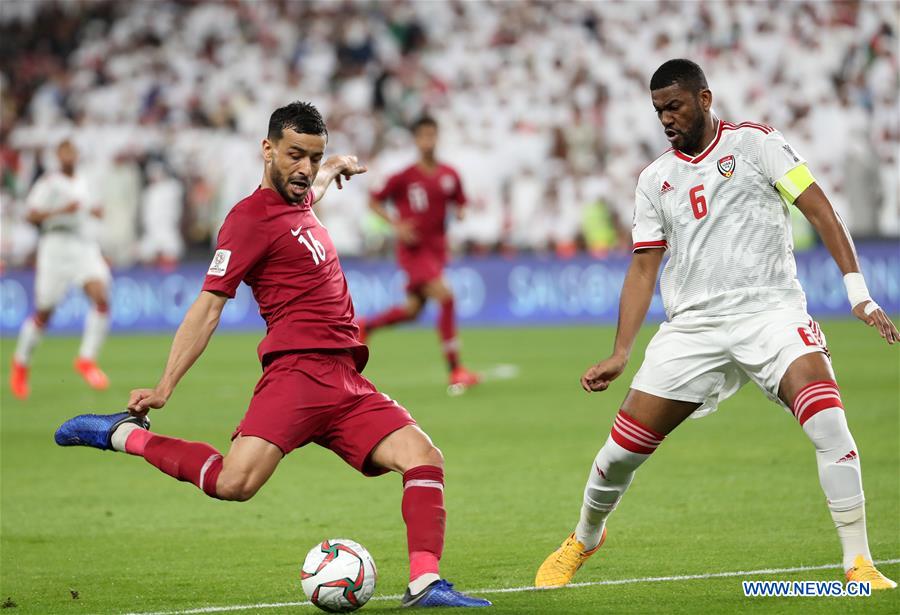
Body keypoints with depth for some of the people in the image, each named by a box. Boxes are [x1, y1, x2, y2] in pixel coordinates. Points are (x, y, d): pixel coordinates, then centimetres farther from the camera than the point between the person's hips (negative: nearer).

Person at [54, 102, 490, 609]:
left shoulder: (300, 203, 21)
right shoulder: (251, 218, -4)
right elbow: (208, 308, -7)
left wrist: (336, 167, 65)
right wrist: (165, 388, -12)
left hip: (346, 383, 8)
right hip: (298, 372, -8)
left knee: (423, 455, -11)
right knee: (234, 483, -26)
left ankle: (425, 585, -15)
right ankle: (124, 434, -6)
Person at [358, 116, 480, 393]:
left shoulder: (449, 175, 3)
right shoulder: (404, 177, -9)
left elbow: (459, 205, 15)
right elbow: (374, 202, 0)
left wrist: (460, 212, -9)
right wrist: (397, 224, -14)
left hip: (437, 250, 6)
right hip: (413, 249, -6)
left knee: (413, 309, 12)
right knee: (445, 297, -21)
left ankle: (365, 326, 40)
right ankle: (456, 371, -19)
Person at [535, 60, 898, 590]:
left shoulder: (755, 143, 1)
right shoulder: (655, 180, 13)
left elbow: (820, 210, -5)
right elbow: (644, 268, 14)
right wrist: (621, 353, 5)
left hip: (772, 309, -4)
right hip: (693, 324, 4)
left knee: (829, 425, -27)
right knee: (620, 450, 0)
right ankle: (584, 540, 29)